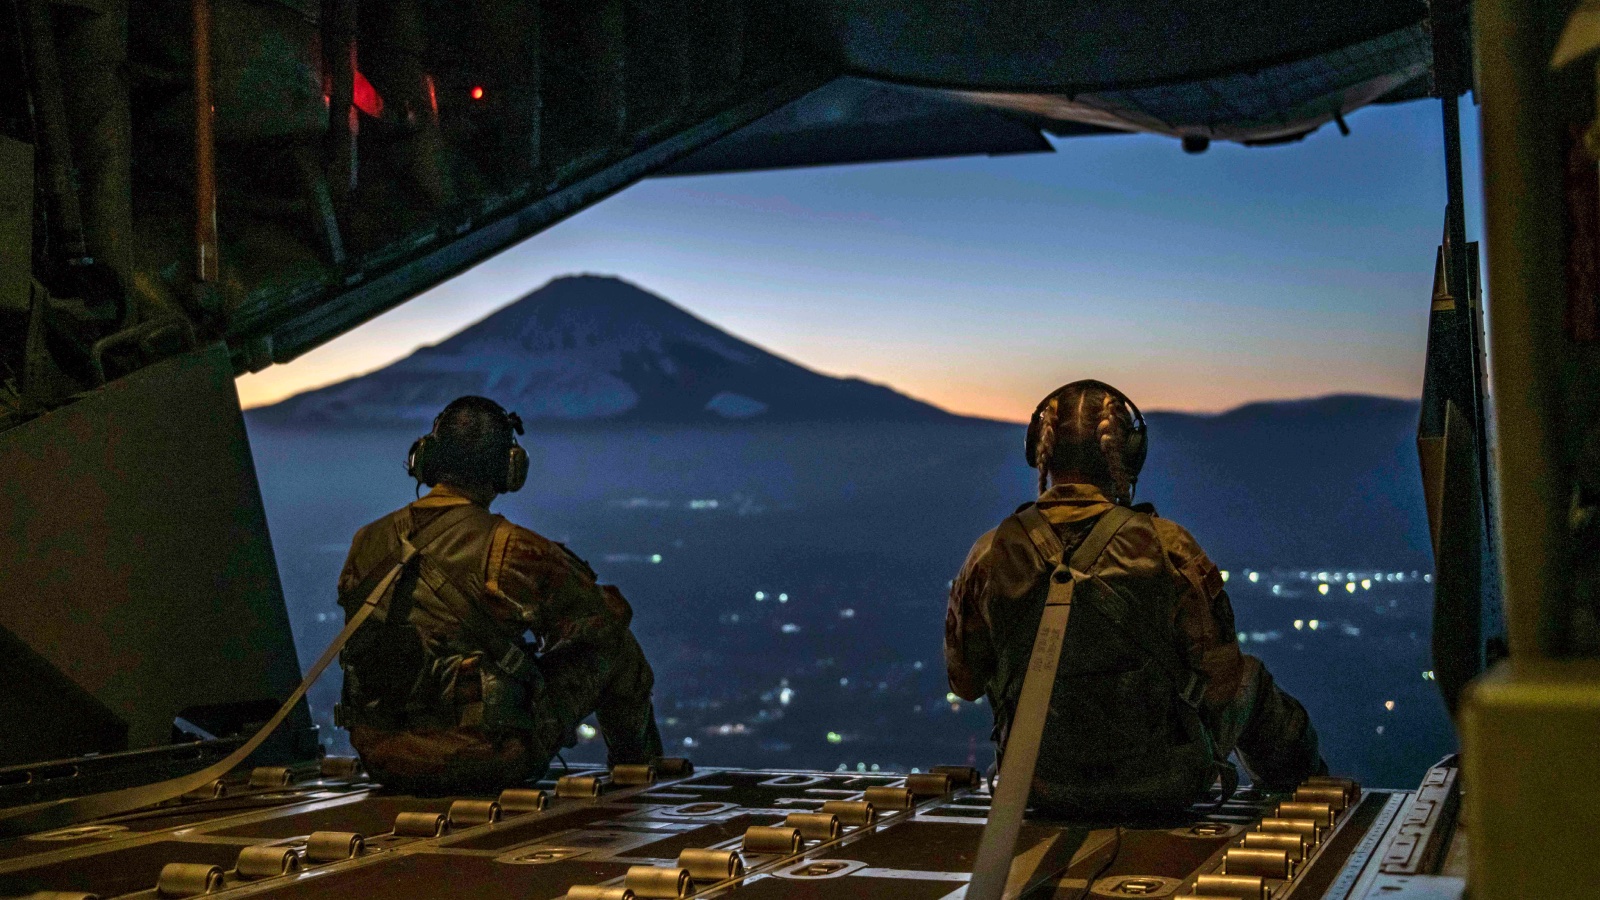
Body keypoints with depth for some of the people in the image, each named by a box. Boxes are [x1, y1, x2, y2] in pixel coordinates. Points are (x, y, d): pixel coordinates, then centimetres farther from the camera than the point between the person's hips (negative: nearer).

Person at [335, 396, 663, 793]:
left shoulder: (366, 543, 1)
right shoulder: (512, 551, -16)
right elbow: (605, 622, -3)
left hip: (384, 760, 6)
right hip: (484, 762, -5)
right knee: (611, 645, 14)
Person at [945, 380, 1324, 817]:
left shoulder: (992, 555, -11)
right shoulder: (1166, 547, -17)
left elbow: (965, 681, 1)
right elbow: (1222, 682, -10)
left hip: (1044, 788, 2)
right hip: (1160, 789, -2)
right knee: (1248, 678, 26)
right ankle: (1305, 779, 52)